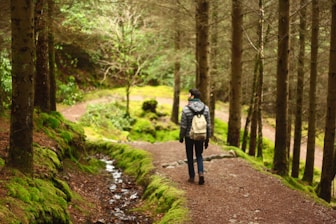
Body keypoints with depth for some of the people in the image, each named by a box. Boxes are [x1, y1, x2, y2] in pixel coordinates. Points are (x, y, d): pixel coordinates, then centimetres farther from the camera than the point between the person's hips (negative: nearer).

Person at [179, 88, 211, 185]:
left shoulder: (186, 109, -17)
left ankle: (192, 177, 22)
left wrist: (181, 137, 4)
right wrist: (207, 139, 5)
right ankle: (201, 173, -2)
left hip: (189, 136, -2)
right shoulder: (205, 108, -7)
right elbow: (208, 125, -4)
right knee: (199, 155, 19)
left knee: (190, 157, 15)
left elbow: (183, 125, -12)